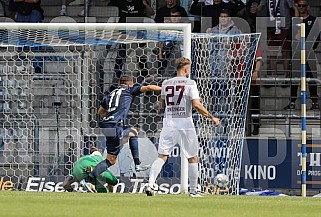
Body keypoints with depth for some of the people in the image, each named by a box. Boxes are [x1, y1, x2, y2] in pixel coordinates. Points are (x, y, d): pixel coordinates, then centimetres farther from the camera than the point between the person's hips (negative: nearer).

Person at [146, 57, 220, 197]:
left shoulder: (165, 83, 9)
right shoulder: (190, 83, -5)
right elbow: (196, 105, -13)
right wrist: (211, 117, -5)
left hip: (169, 123, 3)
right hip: (185, 123, -3)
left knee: (162, 156, -1)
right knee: (193, 158, 11)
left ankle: (151, 184, -19)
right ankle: (193, 191, 13)